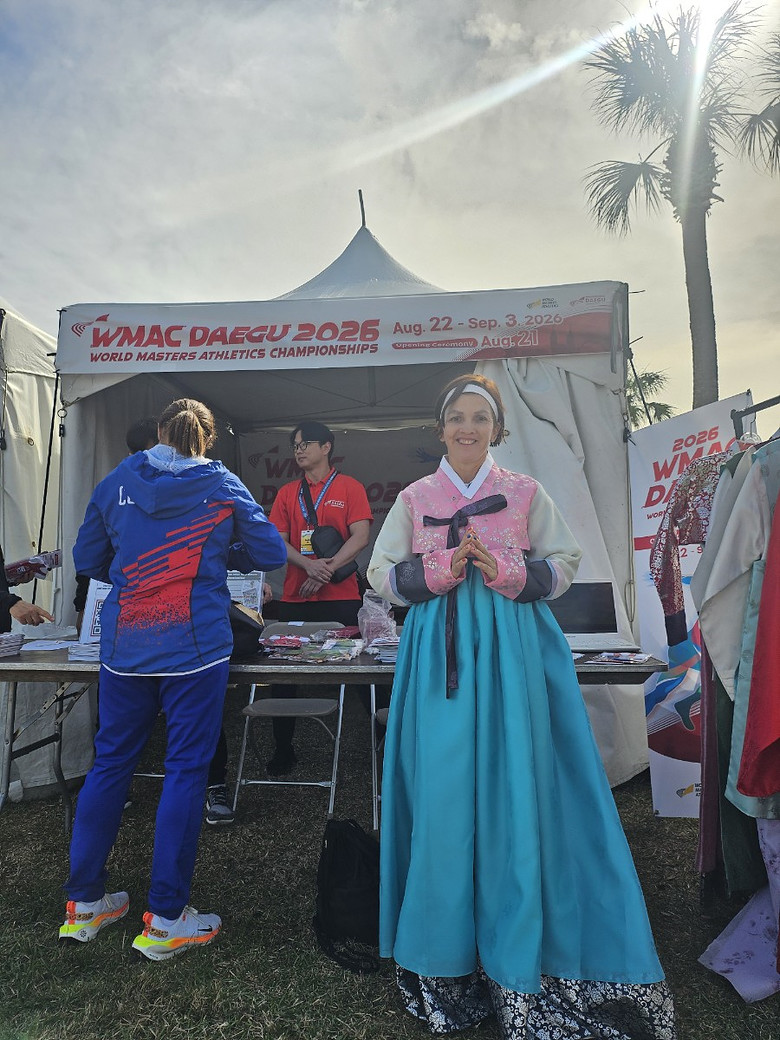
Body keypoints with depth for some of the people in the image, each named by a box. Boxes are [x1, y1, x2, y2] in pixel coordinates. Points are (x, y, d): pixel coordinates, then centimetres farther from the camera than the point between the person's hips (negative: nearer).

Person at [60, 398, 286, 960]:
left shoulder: (117, 483, 7)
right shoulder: (223, 487, 0)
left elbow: (87, 560, 14)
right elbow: (271, 554, 2)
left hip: (124, 647, 4)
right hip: (195, 646, -3)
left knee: (109, 762, 16)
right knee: (186, 770, 5)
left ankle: (85, 903, 30)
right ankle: (166, 920, 14)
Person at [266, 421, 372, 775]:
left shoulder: (349, 487, 2)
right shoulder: (287, 493, 12)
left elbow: (360, 537, -6)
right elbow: (278, 541, 5)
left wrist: (327, 569, -16)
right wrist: (309, 565, -13)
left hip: (340, 598, -4)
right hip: (294, 598, 4)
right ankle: (283, 749, 26)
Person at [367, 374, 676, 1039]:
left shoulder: (526, 493, 7)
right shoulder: (415, 498, 9)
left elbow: (563, 565, 5)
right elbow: (383, 574, 6)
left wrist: (504, 572, -13)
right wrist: (442, 570, -11)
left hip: (512, 650, 0)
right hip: (440, 652, 1)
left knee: (512, 785, 0)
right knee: (445, 791, 2)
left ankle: (516, 955, 19)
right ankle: (449, 952, 22)